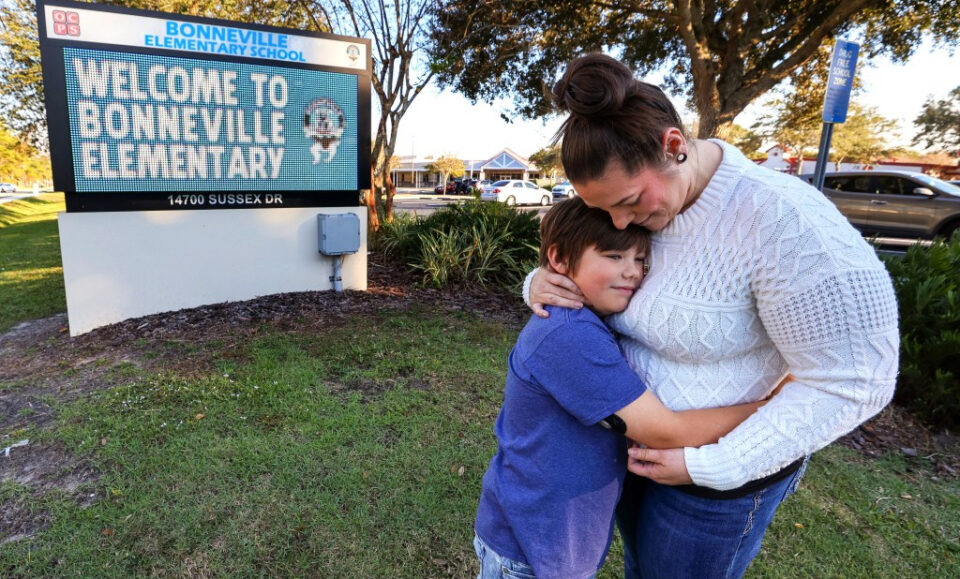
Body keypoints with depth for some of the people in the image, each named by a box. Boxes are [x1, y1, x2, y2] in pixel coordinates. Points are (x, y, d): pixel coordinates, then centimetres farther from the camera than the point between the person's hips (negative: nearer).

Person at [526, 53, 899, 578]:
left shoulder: (783, 222, -30)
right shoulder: (637, 200, -9)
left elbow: (850, 382, -26)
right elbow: (579, 272, 5)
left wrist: (708, 467, -24)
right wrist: (541, 285, -20)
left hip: (726, 463, -6)